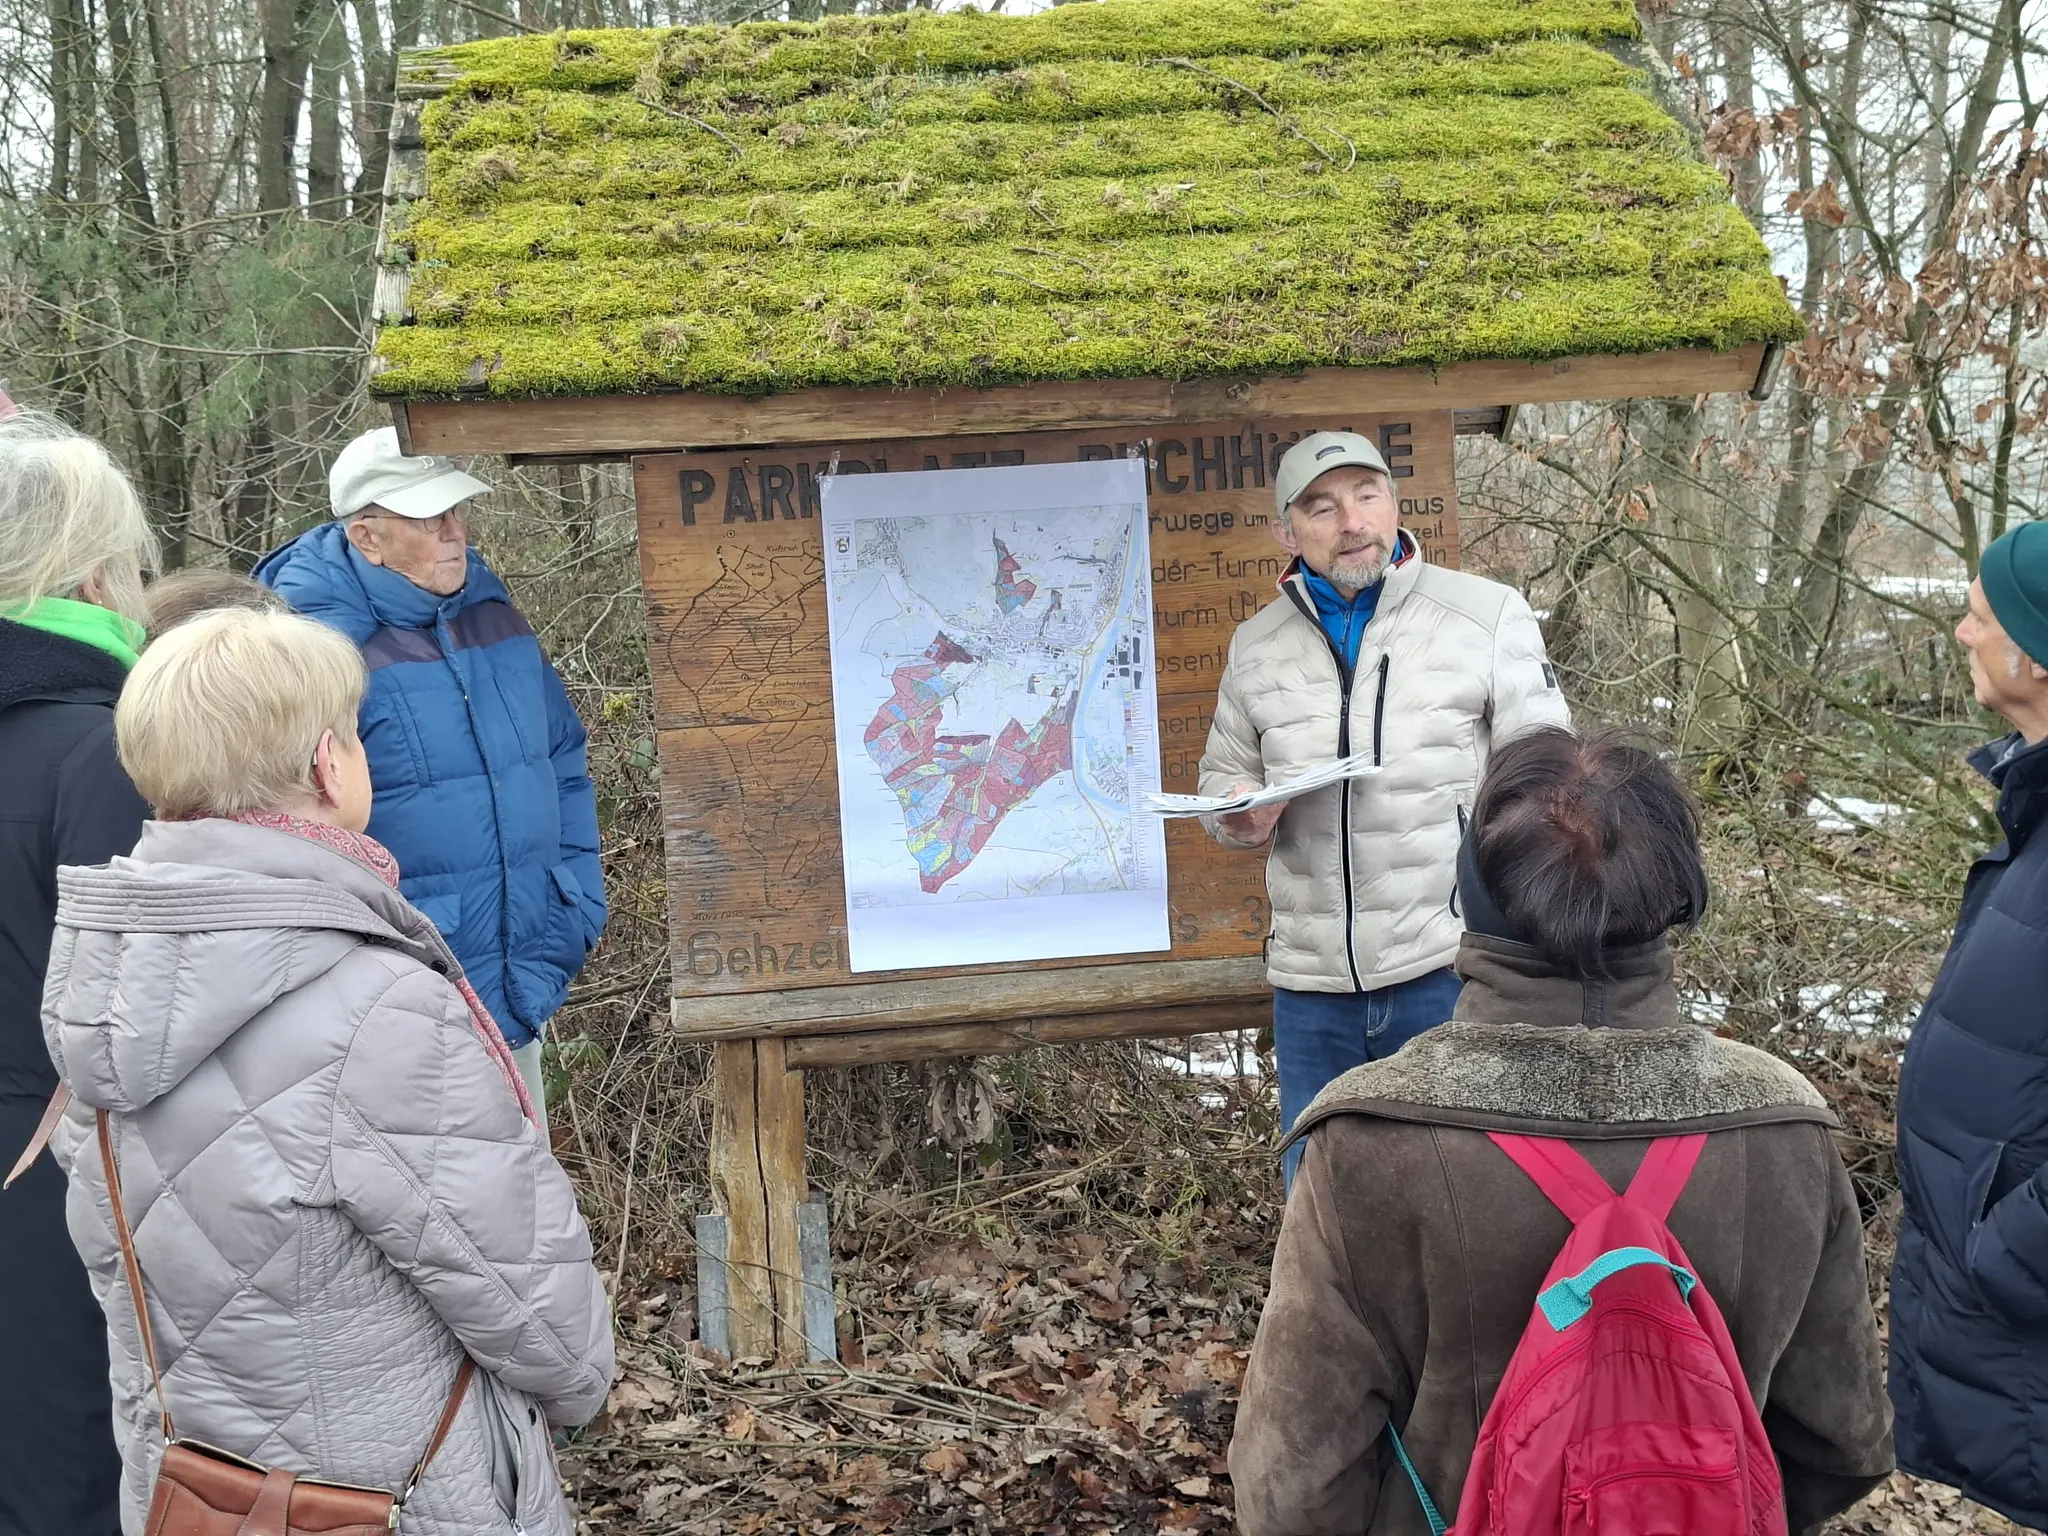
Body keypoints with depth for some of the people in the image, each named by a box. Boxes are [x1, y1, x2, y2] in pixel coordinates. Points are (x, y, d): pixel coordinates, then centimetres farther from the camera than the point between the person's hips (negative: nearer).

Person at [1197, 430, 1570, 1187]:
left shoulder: (1489, 615, -3)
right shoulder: (1255, 645, 8)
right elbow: (1223, 775, 19)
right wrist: (1243, 812, -6)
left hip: (1449, 967, -4)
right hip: (1309, 983, 4)